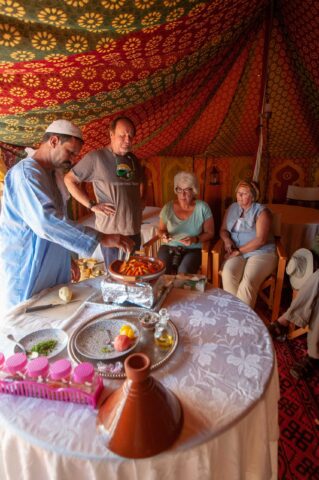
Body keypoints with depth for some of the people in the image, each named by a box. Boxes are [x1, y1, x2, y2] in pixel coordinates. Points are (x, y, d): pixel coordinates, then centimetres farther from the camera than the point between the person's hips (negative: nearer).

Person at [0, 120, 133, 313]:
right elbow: (45, 221, -32)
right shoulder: (26, 172, -17)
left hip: (51, 272, 9)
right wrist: (101, 238, -33)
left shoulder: (48, 174, 13)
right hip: (26, 275, -8)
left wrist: (67, 260, 19)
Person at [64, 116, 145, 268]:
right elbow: (69, 180, -6)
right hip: (111, 230, -6)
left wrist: (140, 201, 12)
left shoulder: (133, 159, 9)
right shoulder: (96, 157, -9)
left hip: (134, 229, 6)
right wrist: (92, 205, -12)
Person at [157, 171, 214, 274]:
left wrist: (195, 239, -17)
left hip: (193, 249, -1)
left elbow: (209, 233, 2)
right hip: (169, 247, 2)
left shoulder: (202, 208, -5)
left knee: (183, 271, -29)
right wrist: (163, 235, -10)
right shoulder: (168, 208, 0)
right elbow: (161, 230, 14)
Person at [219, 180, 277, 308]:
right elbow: (223, 230, 18)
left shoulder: (261, 211, -3)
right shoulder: (232, 208, 14)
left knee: (248, 282, -32)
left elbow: (260, 239, -11)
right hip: (237, 253, 4)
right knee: (228, 273, -30)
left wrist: (239, 251, -14)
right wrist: (227, 240, -5)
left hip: (261, 252, -3)